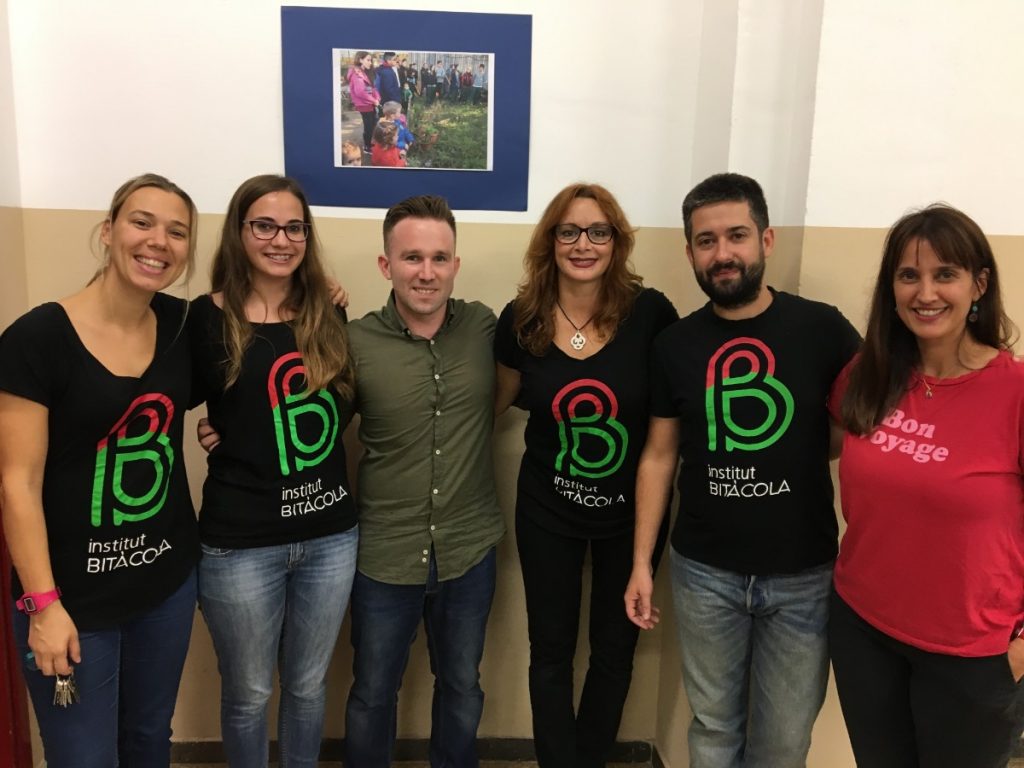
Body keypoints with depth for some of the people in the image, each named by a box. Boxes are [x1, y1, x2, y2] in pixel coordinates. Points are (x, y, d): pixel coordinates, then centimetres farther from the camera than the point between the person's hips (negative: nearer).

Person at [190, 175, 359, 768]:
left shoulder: (327, 317, 5)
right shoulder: (207, 319, -7)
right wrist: (226, 434, -14)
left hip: (330, 535, 4)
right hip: (241, 542, -3)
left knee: (308, 684, 20)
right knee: (249, 693, 16)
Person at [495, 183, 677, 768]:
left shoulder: (650, 312, -15)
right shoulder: (521, 320, -9)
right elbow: (501, 399, 10)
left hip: (631, 510, 0)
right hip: (548, 510, 1)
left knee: (615, 649, 17)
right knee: (552, 653, 12)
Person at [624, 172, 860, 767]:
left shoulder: (823, 330, -8)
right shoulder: (676, 345, -1)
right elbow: (660, 456, 5)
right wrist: (641, 561, 3)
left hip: (803, 573, -1)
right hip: (705, 572, 2)